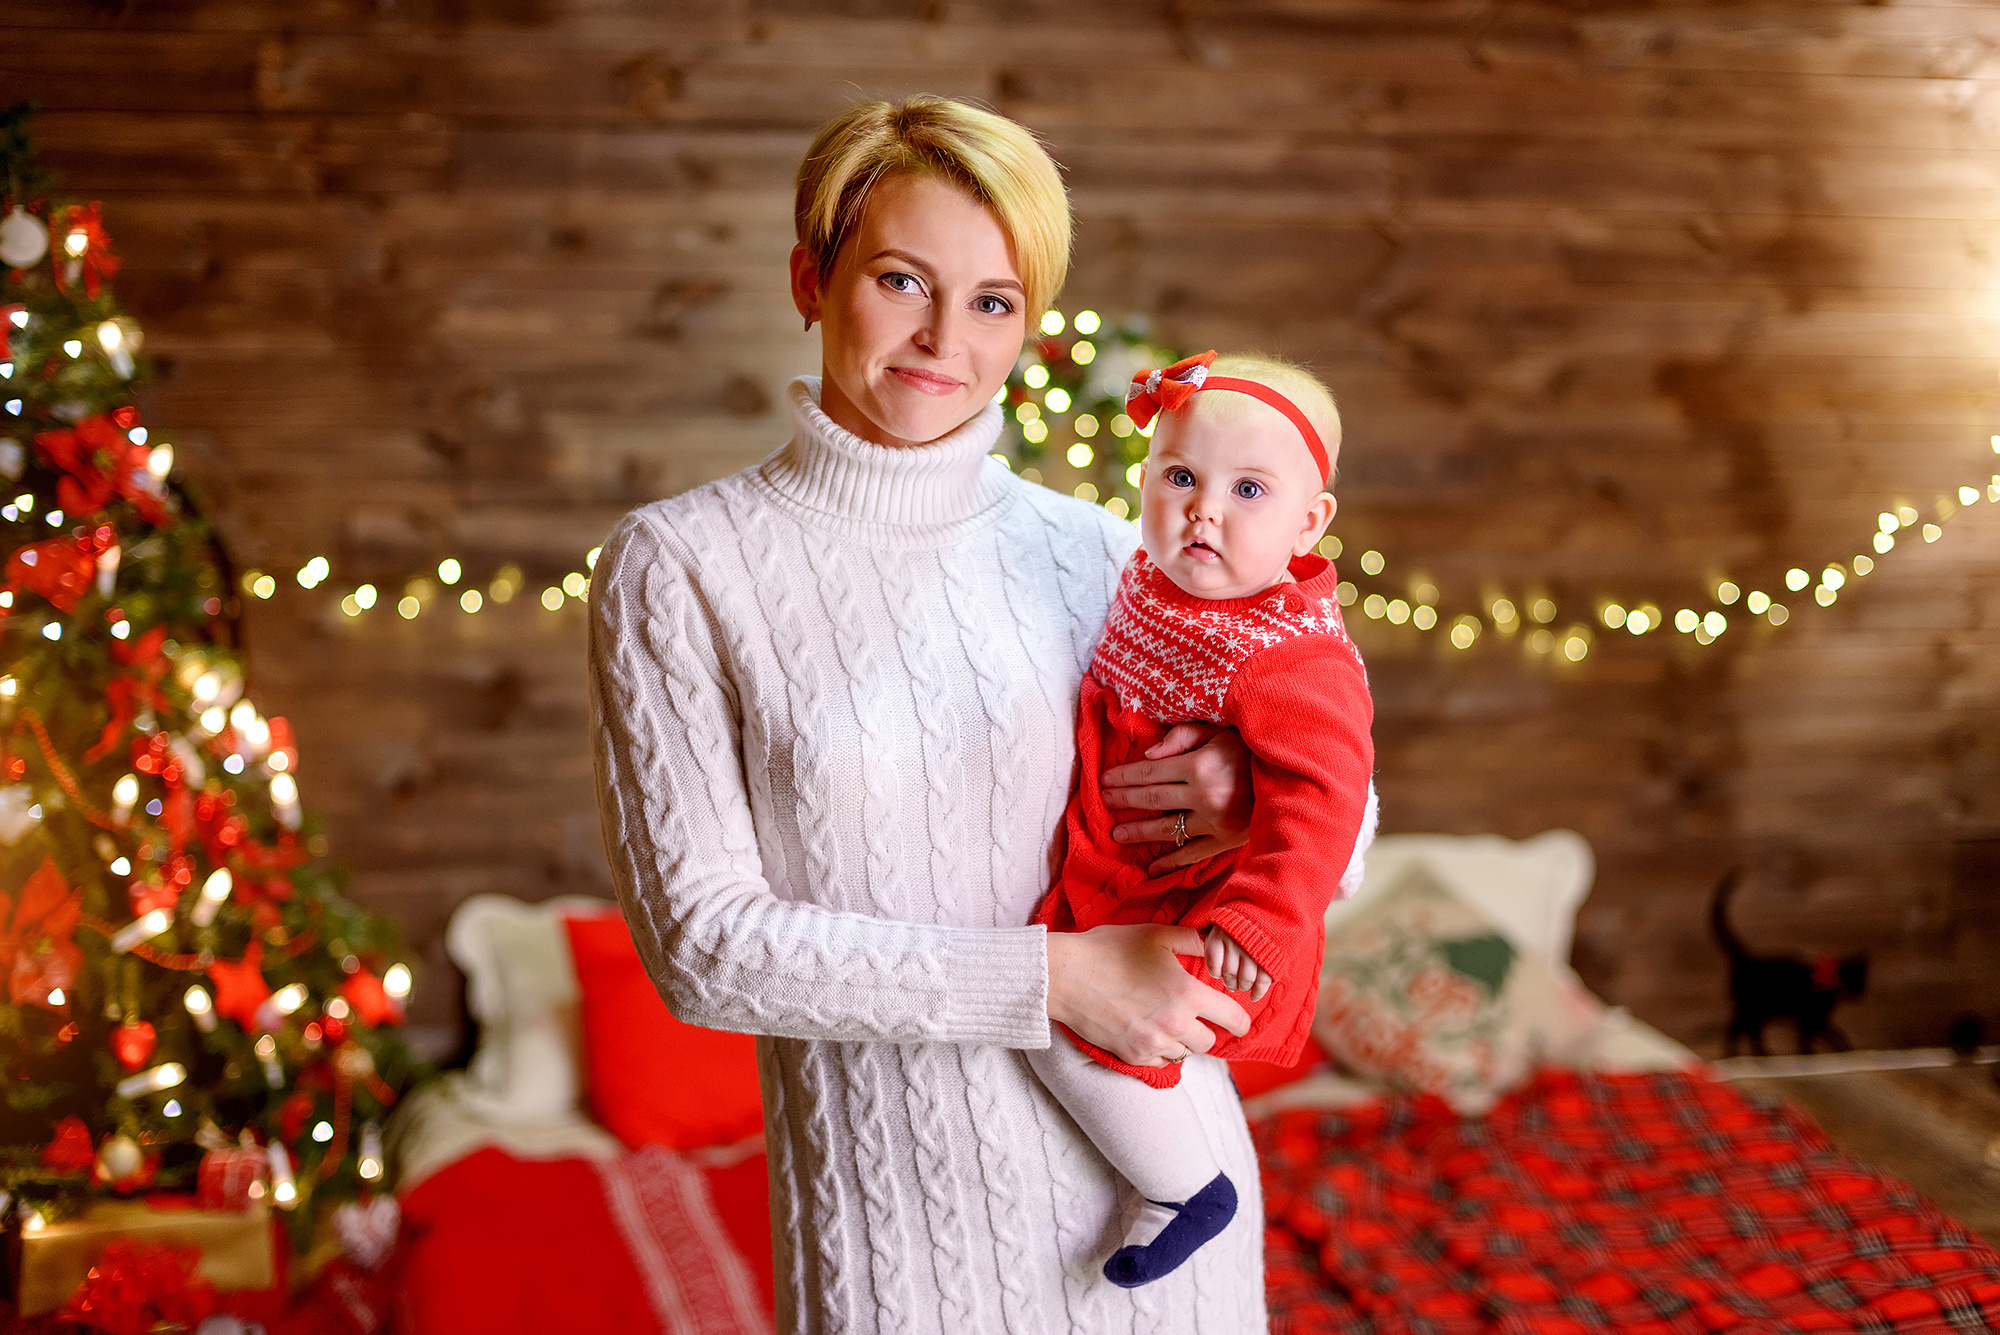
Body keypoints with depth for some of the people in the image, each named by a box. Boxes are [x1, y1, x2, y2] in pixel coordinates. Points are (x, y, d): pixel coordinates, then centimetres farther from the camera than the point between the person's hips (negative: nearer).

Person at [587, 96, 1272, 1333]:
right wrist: (1050, 977, -17)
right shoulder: (679, 566, -7)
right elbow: (702, 940, -12)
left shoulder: (1096, 554, 1)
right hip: (894, 1201, -2)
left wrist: (1254, 795, -13)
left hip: (1154, 1169, 3)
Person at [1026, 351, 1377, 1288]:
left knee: (1073, 1033, -16)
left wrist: (1258, 917, -46)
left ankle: (1189, 1190, 2)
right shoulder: (1148, 587, -2)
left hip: (1195, 905, -9)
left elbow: (1319, 800, -36)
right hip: (1112, 877, 9)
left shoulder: (1296, 662, -29)